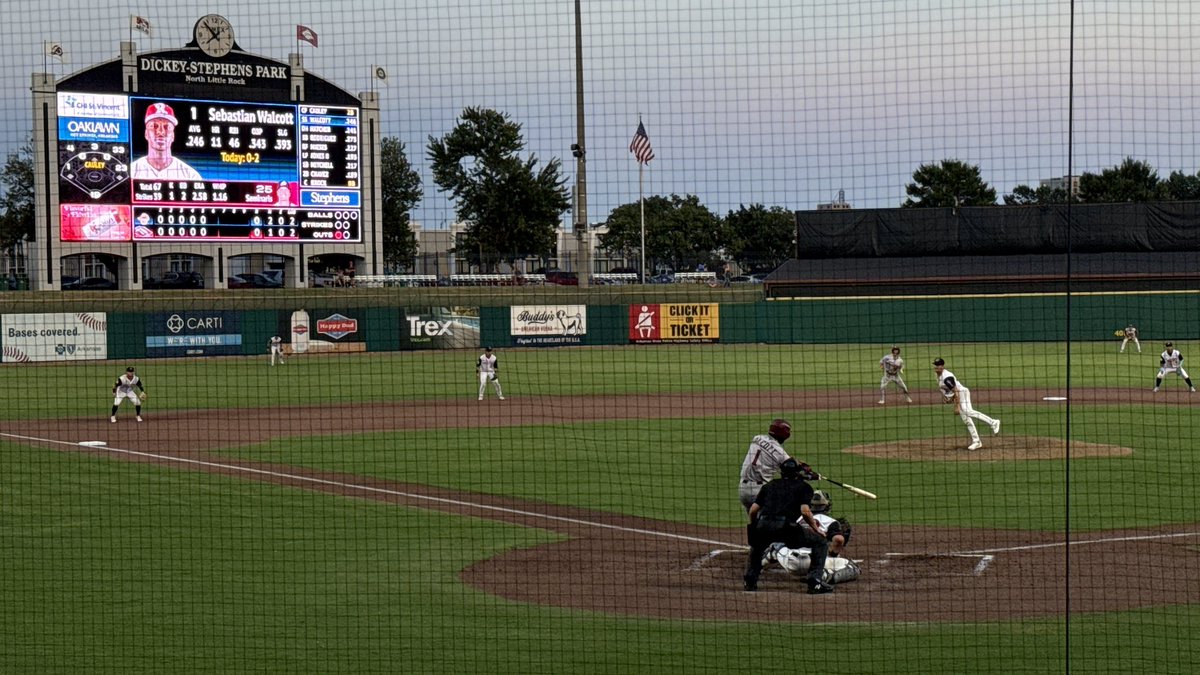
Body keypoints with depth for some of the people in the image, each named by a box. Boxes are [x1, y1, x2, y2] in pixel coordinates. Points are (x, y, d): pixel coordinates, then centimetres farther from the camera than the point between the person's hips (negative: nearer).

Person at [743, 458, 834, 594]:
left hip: (763, 526, 5)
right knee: (820, 541, 10)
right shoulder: (803, 486, 15)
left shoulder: (769, 485, 27)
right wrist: (816, 529, 12)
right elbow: (805, 511, -2)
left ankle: (750, 580, 24)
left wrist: (754, 530, 34)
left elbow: (753, 510, 20)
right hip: (785, 527, -5)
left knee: (757, 545, 38)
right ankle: (815, 580, -3)